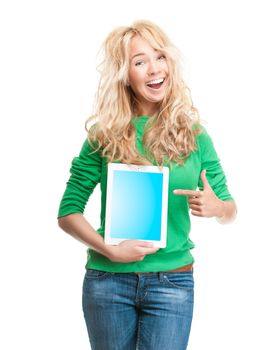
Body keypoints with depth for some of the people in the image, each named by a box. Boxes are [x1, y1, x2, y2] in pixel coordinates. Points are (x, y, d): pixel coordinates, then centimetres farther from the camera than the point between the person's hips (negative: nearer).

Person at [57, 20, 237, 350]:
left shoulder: (194, 135, 1)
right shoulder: (104, 136, -3)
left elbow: (230, 209, 8)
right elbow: (68, 213, -2)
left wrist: (215, 207, -14)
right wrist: (109, 250, -16)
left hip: (172, 283, 1)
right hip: (108, 280, 0)